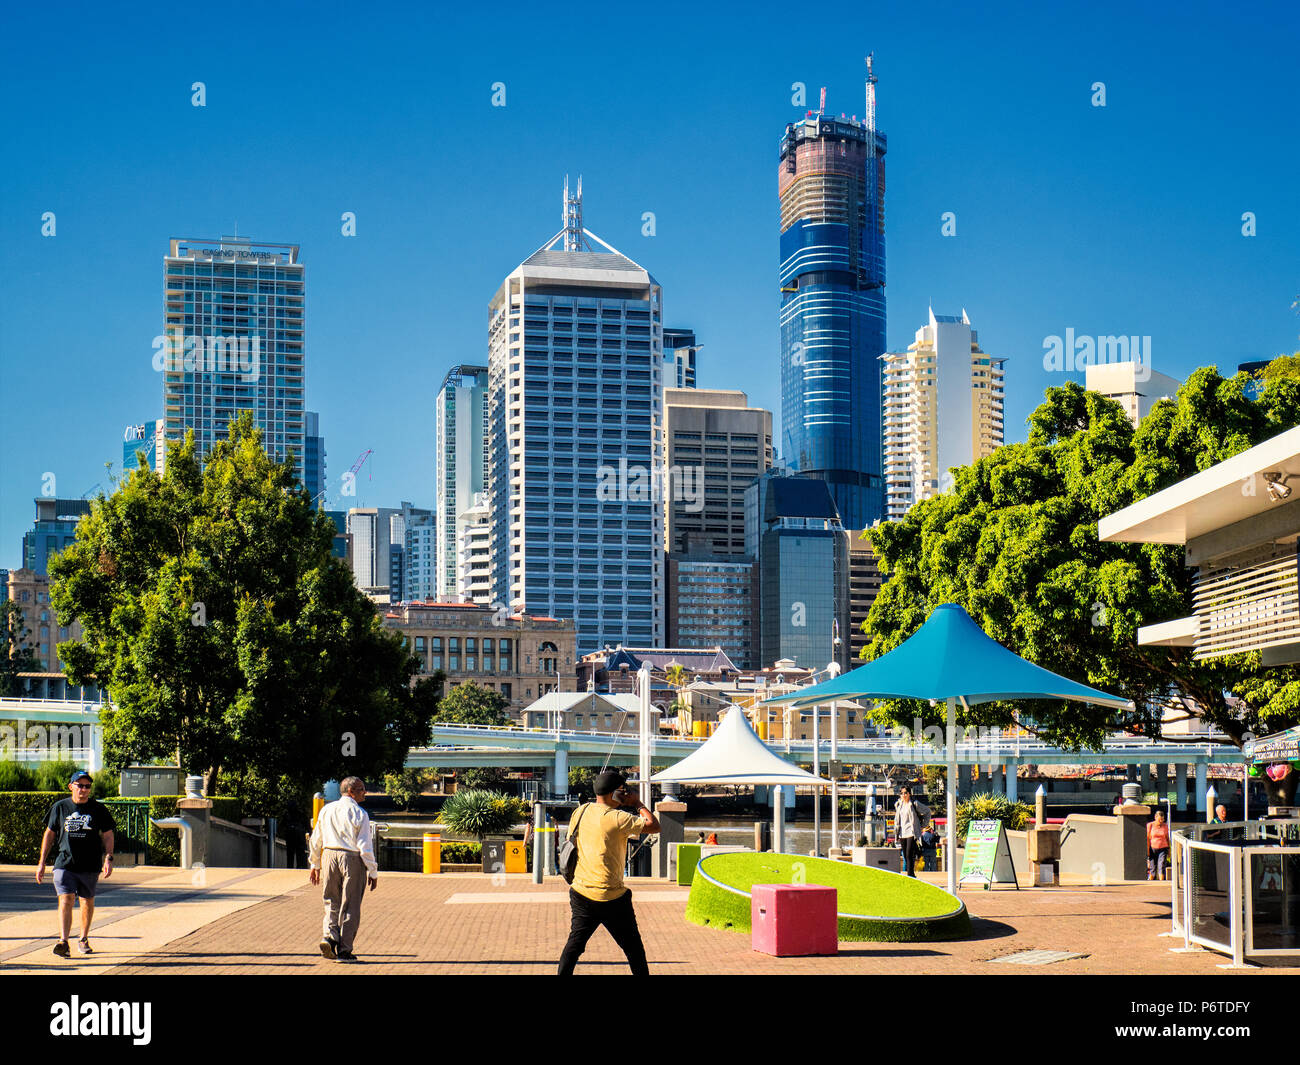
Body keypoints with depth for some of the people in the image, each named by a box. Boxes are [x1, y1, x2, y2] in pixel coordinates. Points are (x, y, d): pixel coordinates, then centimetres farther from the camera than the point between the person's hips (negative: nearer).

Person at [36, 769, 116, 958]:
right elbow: (49, 834, 13)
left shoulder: (98, 808, 4)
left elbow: (107, 835, 8)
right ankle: (63, 942, -23)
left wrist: (108, 859, -6)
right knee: (65, 900, -15)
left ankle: (84, 939, 28)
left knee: (87, 902, 11)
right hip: (64, 864, -1)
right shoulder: (60, 807, 6)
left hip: (90, 866, 1)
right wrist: (41, 863, 10)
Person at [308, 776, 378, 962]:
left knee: (332, 901, 17)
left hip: (330, 856, 4)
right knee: (350, 905, 3)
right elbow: (365, 846, -11)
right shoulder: (359, 814, -8)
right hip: (353, 859, -4)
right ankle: (344, 950, 5)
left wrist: (315, 865, 24)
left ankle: (329, 935, -5)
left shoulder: (326, 810, 9)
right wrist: (373, 872, -6)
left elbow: (316, 840, 14)